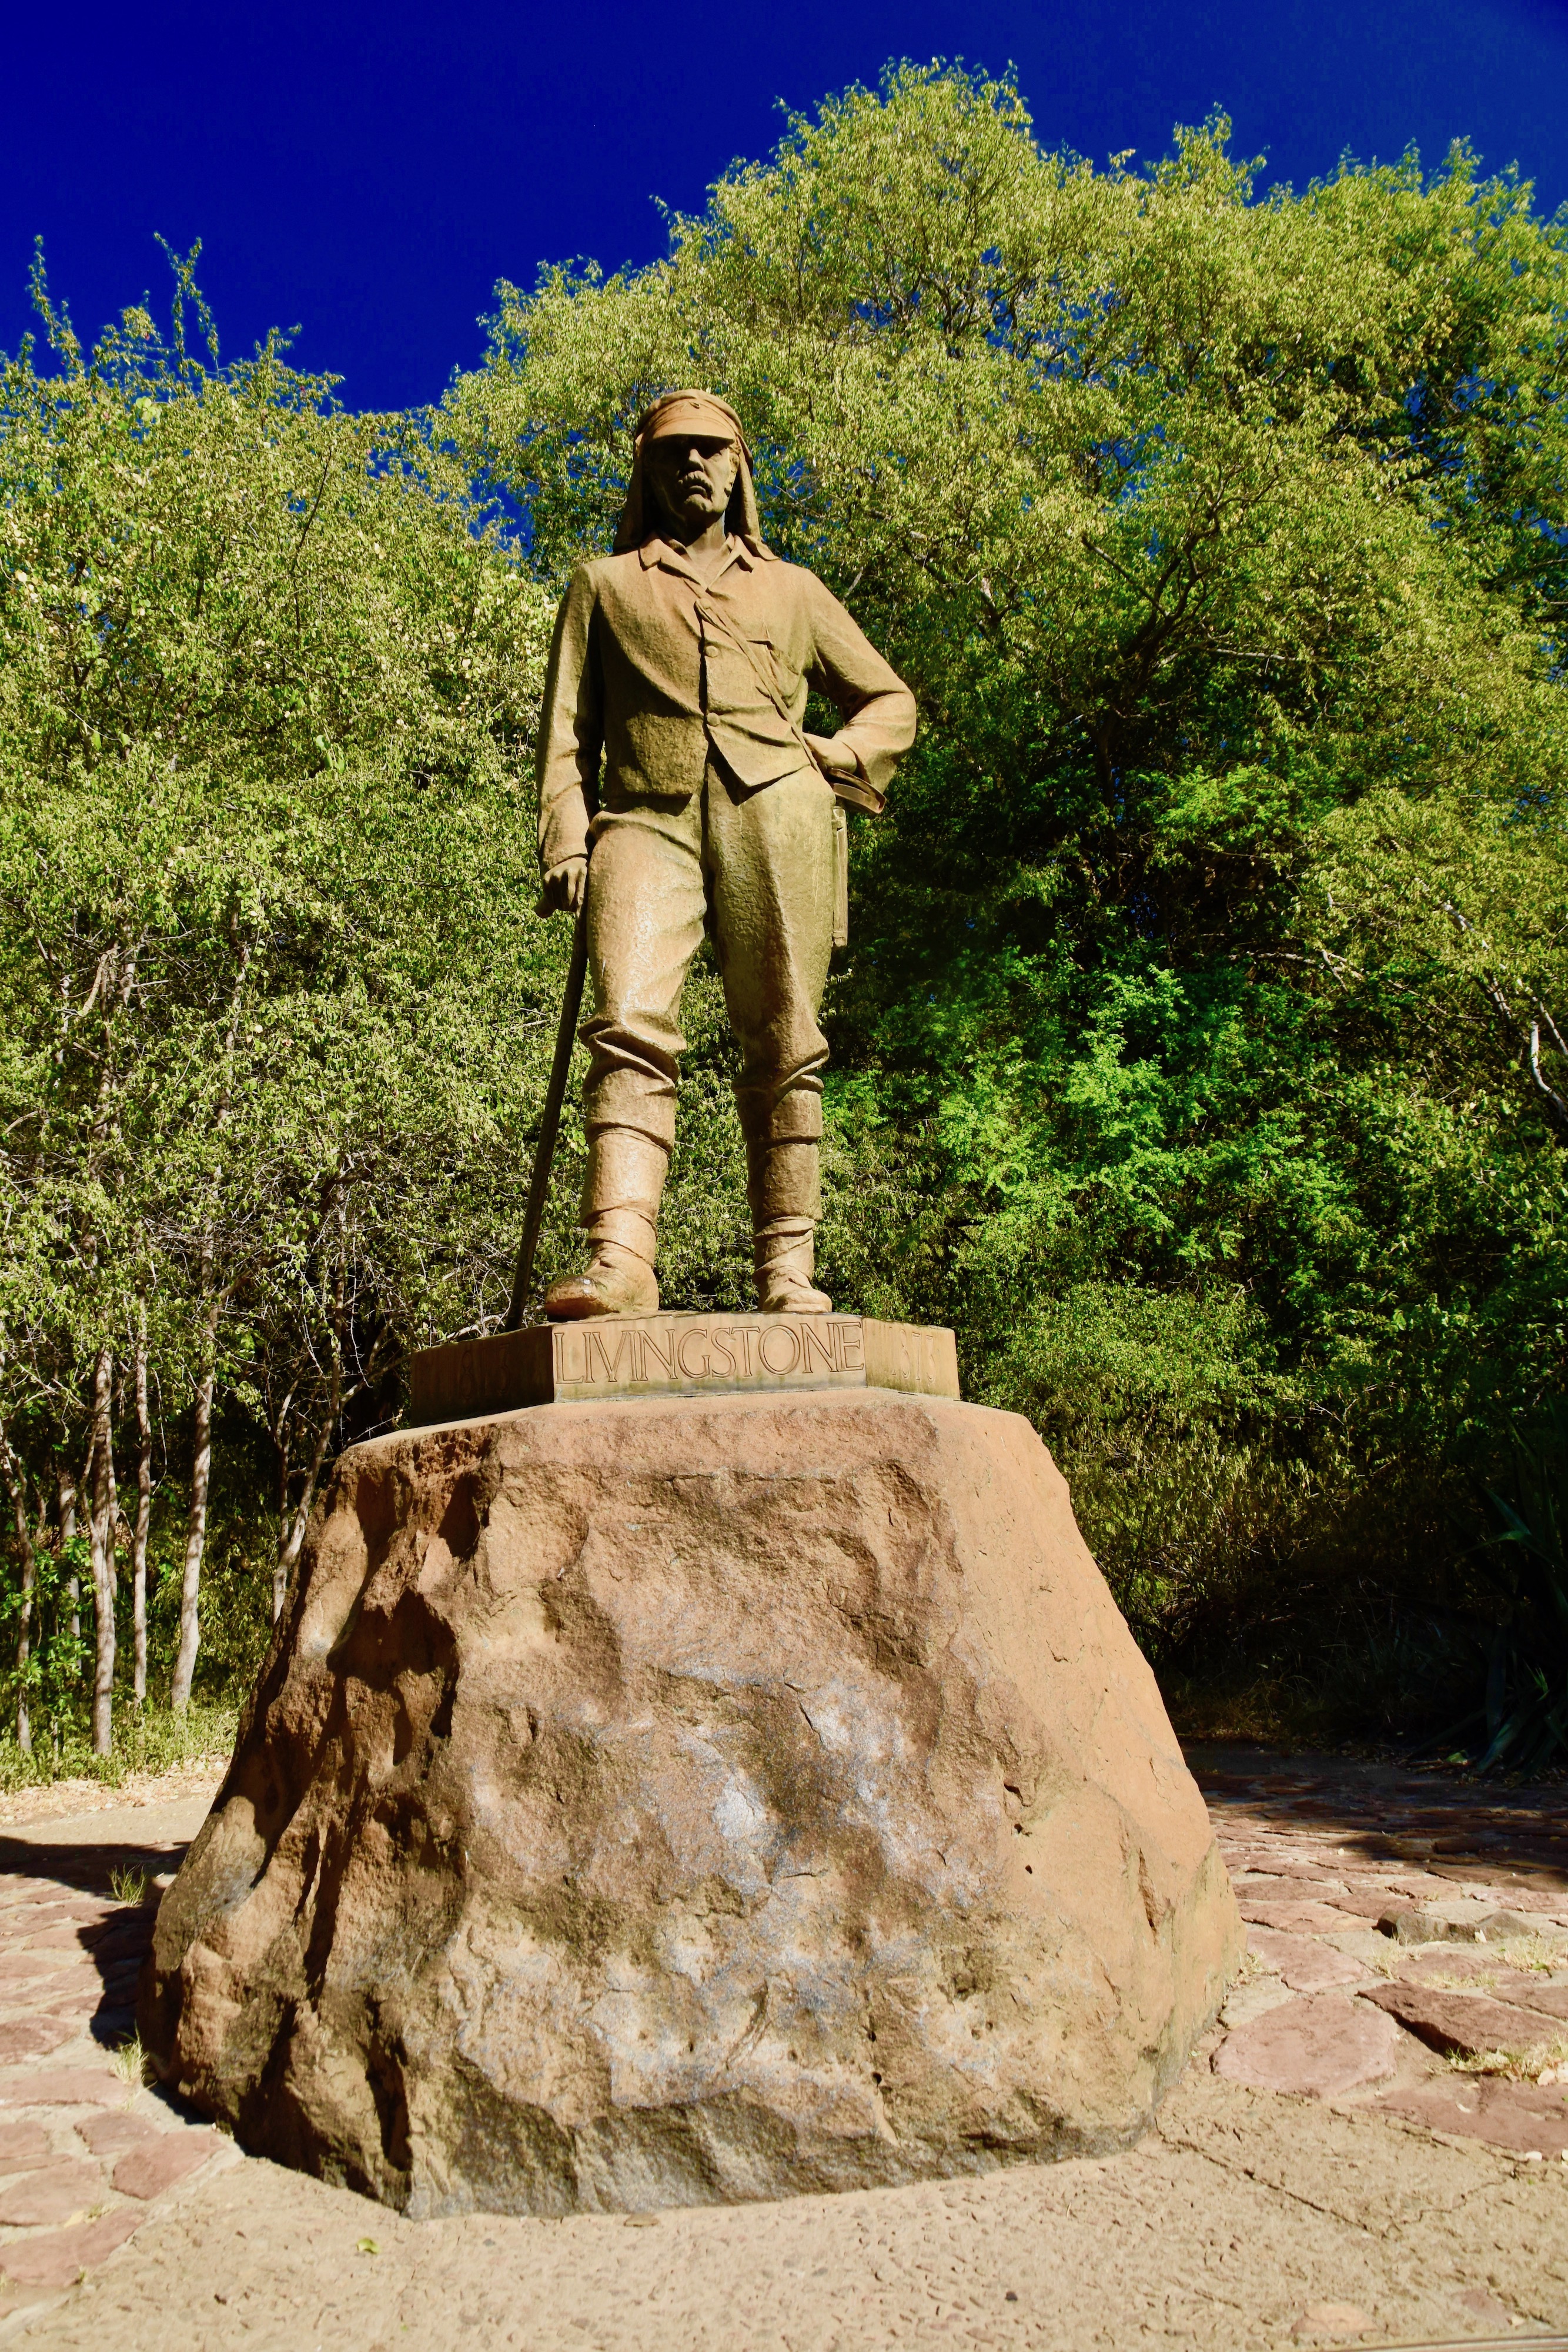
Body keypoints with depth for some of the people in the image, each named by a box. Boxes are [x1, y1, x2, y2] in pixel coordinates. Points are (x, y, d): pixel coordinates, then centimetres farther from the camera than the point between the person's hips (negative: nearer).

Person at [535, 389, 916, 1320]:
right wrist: (565, 840, 2)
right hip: (648, 819, 0)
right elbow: (566, 727, 18)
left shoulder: (792, 589, 28)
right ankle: (621, 1256, -31)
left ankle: (789, 1269, -7)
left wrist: (839, 756, 7)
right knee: (631, 1024, -21)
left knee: (784, 1044, -8)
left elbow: (891, 700, 28)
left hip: (773, 809, 1)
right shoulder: (604, 584, 27)